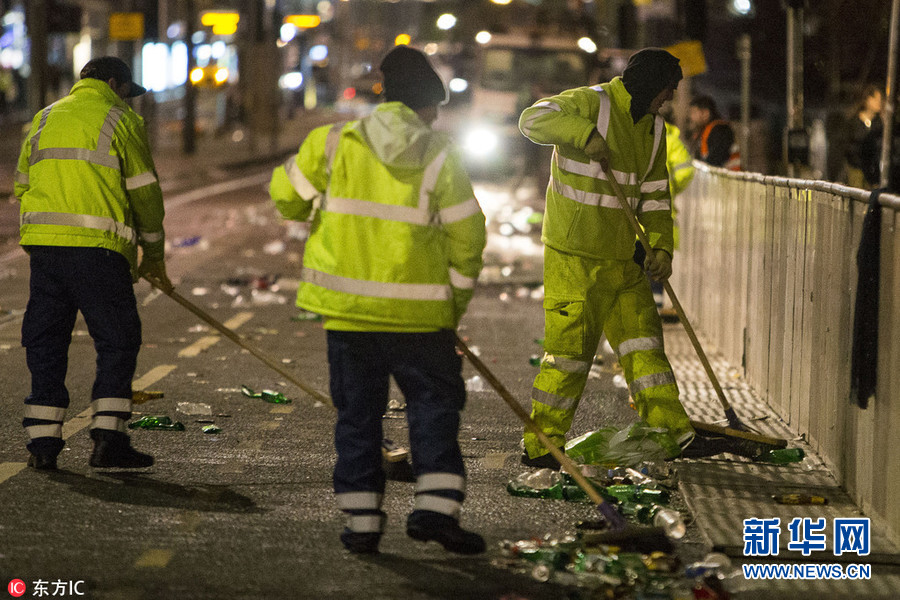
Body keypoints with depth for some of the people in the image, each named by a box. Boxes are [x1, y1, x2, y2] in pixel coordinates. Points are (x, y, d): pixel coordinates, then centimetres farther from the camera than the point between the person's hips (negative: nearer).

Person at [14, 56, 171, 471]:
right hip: (98, 247, -5)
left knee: (45, 341, 10)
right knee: (117, 340, 3)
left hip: (43, 244, 5)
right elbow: (144, 192, 2)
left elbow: (22, 187, 20)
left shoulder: (44, 120, 20)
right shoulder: (120, 120, 4)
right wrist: (153, 254, 12)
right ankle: (108, 437, -4)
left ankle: (42, 441, 7)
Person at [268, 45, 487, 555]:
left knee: (358, 411, 10)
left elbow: (287, 194, 8)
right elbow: (467, 237, -4)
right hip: (417, 311, -2)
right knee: (434, 403, 7)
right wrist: (456, 304, 8)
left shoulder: (335, 143, -1)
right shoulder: (440, 157, -6)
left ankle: (362, 519, 8)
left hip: (347, 304, 2)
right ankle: (437, 504, -7)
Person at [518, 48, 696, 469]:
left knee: (643, 341, 7)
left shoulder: (653, 127, 14)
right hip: (574, 256, -8)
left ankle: (673, 434, 11)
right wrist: (586, 134, -35)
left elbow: (654, 194, 16)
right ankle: (541, 446, 3)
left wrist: (661, 246, 3)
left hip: (621, 258, 8)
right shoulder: (590, 104, -10)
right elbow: (534, 120, -24)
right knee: (570, 348, -6)